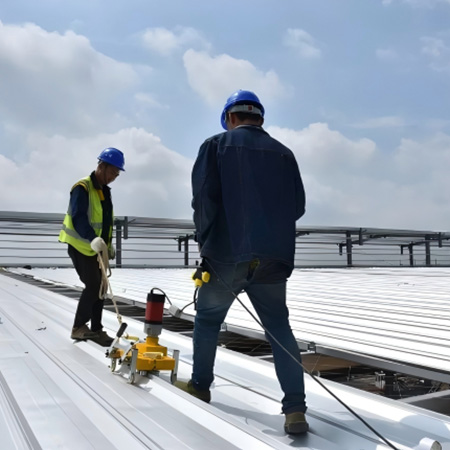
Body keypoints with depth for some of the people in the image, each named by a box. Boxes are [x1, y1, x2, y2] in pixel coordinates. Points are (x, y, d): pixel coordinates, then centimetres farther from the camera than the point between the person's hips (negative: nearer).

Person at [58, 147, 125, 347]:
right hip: (81, 247, -9)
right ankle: (79, 327, 4)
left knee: (99, 287, 8)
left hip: (97, 248, 9)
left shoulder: (104, 190, 12)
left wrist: (108, 244, 17)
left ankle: (95, 329, 17)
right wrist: (93, 239, -43)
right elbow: (78, 218, -29)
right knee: (93, 286, -11)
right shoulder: (82, 188, -17)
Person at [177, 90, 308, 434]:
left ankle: (200, 385, 32)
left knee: (208, 318, 18)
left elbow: (203, 198, -7)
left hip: (226, 254, -2)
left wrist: (205, 242, 6)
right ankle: (295, 409, 2)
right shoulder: (284, 153, 9)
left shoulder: (216, 146, 0)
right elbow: (298, 205, 10)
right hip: (274, 257, 3)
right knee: (280, 328, 9)